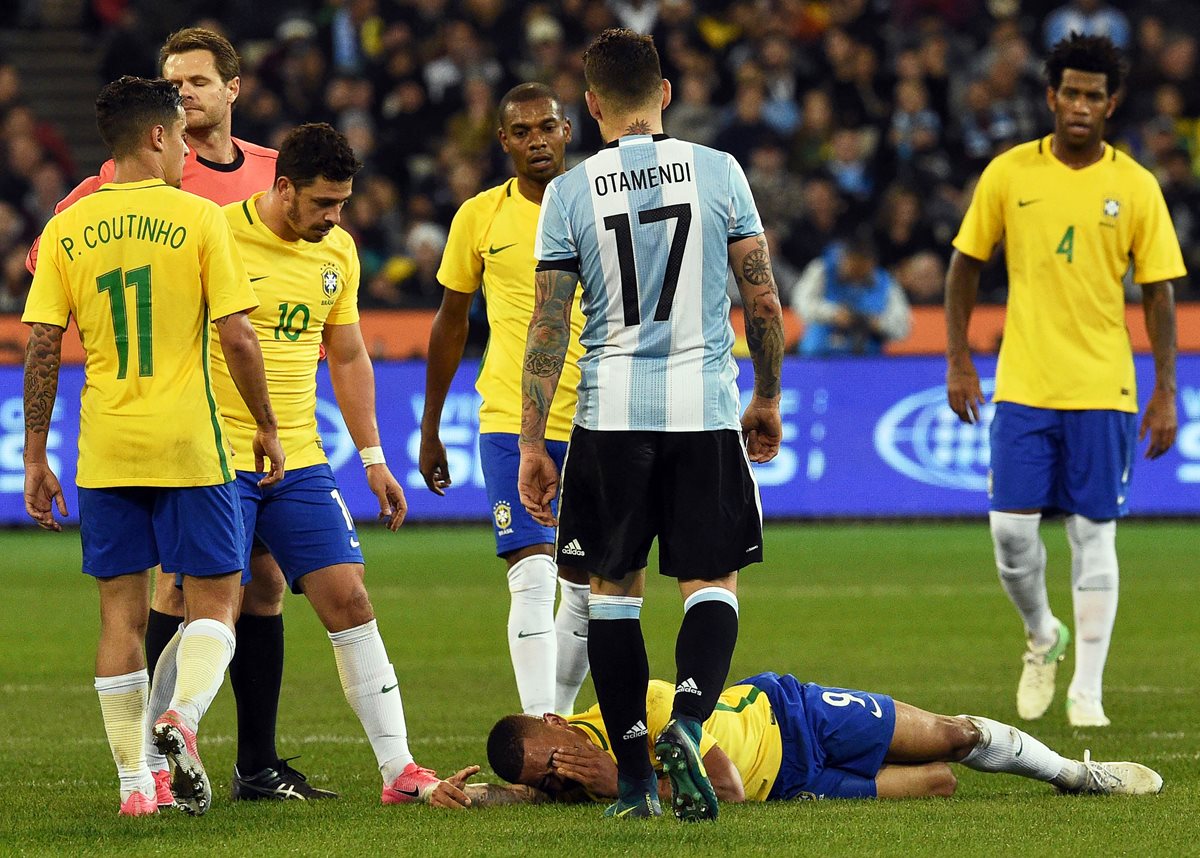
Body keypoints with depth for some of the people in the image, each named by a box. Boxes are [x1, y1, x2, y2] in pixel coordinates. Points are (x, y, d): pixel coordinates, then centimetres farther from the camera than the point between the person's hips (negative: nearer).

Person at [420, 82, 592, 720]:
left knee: (586, 589, 8)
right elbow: (451, 320, 12)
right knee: (533, 578, -15)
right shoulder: (479, 217, 2)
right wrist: (430, 429, 14)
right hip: (510, 422, -2)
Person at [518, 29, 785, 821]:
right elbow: (764, 301, 2)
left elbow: (548, 327, -1)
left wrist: (532, 443, 3)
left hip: (611, 413, 0)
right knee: (712, 581, 8)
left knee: (613, 588, 11)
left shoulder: (569, 193, -1)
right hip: (705, 407, 0)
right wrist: (768, 399, 16)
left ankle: (635, 775, 9)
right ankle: (687, 722, -18)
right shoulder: (719, 173, 0)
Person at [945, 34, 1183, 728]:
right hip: (1022, 385, 1)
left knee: (1094, 536, 0)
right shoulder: (1008, 174, 0)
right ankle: (1042, 635, 25)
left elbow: (1159, 292, 3)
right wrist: (959, 361, 3)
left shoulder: (1136, 187, -1)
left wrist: (1166, 393, -2)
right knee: (1011, 529, -5)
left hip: (1103, 388, -1)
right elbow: (966, 265, 9)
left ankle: (1087, 691, 7)